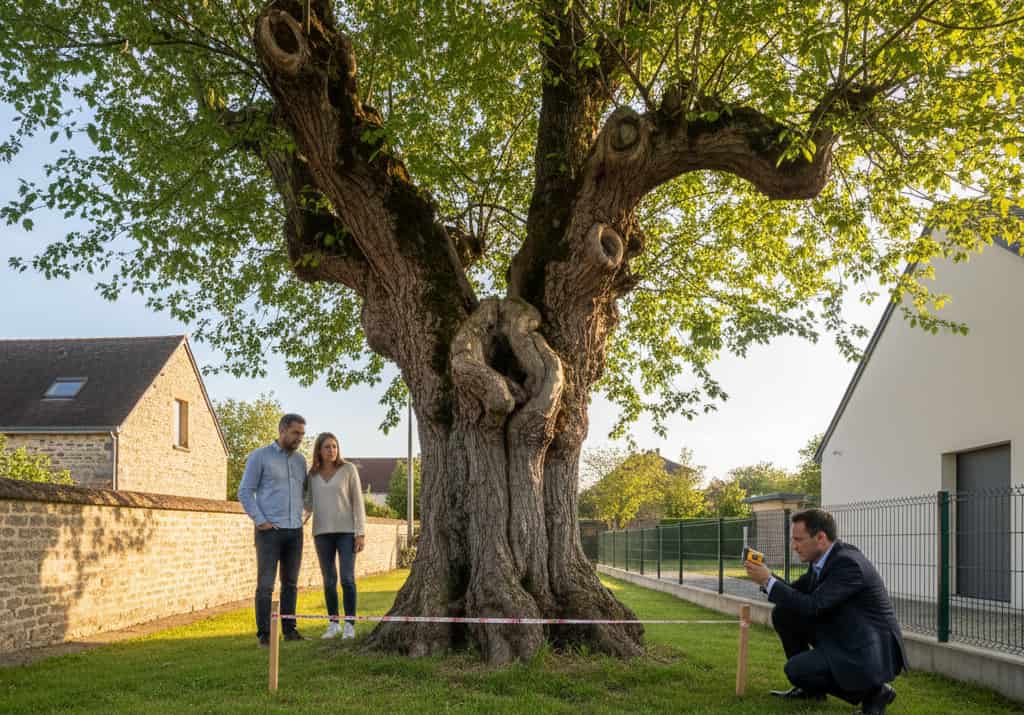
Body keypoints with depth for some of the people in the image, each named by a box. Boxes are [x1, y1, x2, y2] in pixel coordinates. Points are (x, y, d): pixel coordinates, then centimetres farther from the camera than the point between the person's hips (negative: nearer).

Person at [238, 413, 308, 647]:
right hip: (270, 531, -5)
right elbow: (245, 492, -5)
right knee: (266, 583, -5)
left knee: (290, 583, 8)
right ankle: (264, 633, -2)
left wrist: (302, 517, 7)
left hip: (294, 531, 5)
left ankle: (289, 629, 14)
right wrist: (260, 521, -13)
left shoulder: (300, 460, 13)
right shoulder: (259, 456, -4)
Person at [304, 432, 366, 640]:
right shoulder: (313, 475, 7)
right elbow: (309, 506, 10)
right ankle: (333, 624, 15)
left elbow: (357, 501, -5)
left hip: (346, 531, -3)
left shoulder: (348, 469, -4)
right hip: (323, 532, 3)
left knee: (347, 579, -10)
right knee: (329, 580, 4)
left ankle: (349, 625, -3)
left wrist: (361, 533, -11)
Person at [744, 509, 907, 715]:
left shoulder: (848, 563, -25)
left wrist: (768, 581, -23)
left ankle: (871, 692, -3)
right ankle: (811, 688, 14)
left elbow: (812, 606, -28)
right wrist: (765, 576, -6)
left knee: (796, 669, -18)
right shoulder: (823, 558, 3)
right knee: (783, 613, 3)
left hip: (869, 653, -9)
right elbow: (796, 591, 11)